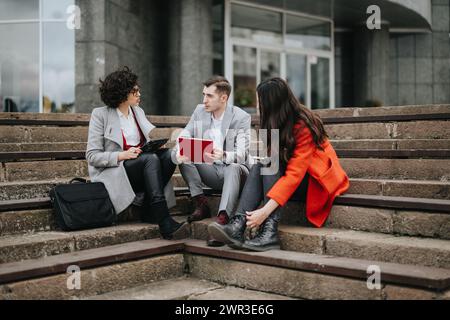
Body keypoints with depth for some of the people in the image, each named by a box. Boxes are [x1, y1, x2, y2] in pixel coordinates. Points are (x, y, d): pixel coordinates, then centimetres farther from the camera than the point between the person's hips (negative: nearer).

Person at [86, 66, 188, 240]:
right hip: (112, 174, -5)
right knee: (151, 159, -32)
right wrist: (122, 155, -22)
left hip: (142, 169, 6)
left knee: (168, 154, -23)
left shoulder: (138, 112, 16)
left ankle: (150, 212, -23)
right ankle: (164, 222, -40)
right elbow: (92, 156, -7)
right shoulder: (100, 115, -3)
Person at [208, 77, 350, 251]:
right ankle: (237, 226, -38)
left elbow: (294, 175, -30)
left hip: (316, 181, -6)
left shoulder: (304, 126, -21)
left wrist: (265, 211, -37)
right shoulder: (278, 124, 2)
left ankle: (269, 232, -37)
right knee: (259, 167, -21)